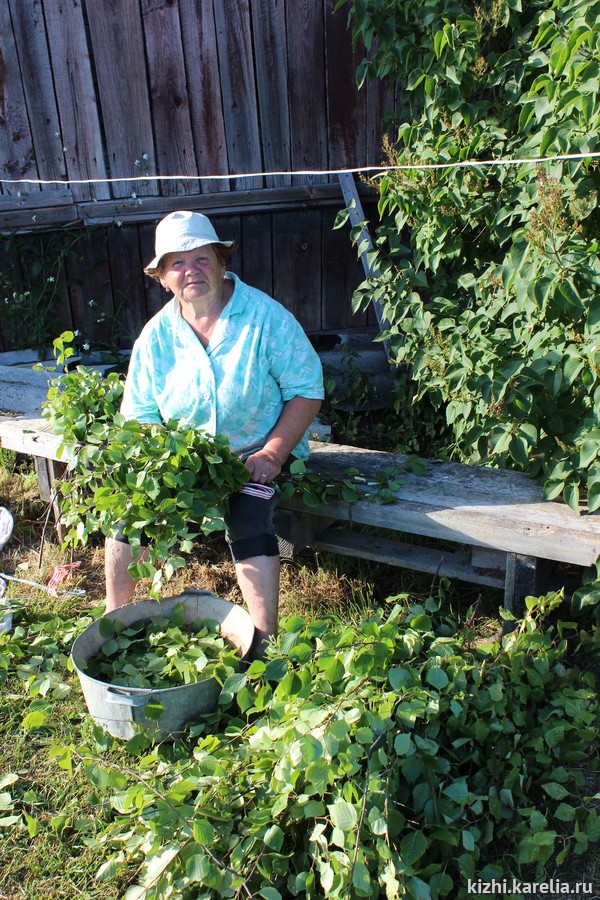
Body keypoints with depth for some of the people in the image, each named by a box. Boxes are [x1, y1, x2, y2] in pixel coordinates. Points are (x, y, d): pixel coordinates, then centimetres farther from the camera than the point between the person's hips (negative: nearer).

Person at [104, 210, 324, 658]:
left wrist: (272, 454, -22)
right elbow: (139, 417, 3)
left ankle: (265, 640, -17)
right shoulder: (156, 335, -1)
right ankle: (115, 618, 7)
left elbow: (307, 390, -11)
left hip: (256, 455, -3)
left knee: (248, 516, -31)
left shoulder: (266, 316, -11)